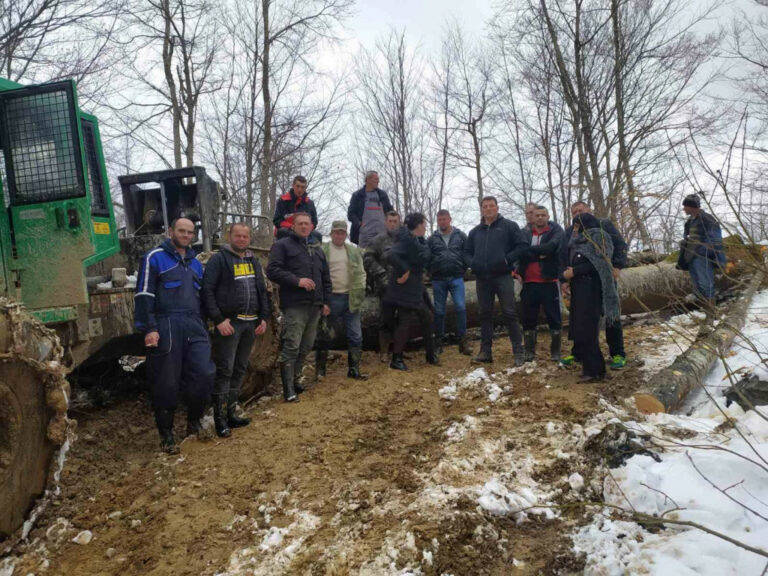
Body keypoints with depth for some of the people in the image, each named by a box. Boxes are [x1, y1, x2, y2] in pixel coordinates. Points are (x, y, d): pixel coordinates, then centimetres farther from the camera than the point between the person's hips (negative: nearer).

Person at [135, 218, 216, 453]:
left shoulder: (195, 263, 20)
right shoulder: (154, 258, 1)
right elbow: (144, 295, -5)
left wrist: (202, 326, 22)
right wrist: (149, 329, -13)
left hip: (194, 328, 5)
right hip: (166, 328, -5)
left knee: (205, 374, -7)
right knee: (166, 384, 1)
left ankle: (193, 421, 17)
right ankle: (166, 436, 16)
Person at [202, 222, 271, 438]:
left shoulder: (253, 260, 16)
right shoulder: (219, 259, -4)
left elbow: (263, 290, 18)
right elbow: (207, 291, -11)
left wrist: (264, 318, 9)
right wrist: (218, 320, -16)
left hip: (251, 323, 6)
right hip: (229, 323, -6)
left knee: (240, 368, 11)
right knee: (224, 370, -4)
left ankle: (231, 410, 21)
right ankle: (220, 417, 4)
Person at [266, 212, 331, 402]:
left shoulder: (317, 249, 21)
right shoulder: (282, 246, 0)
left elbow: (325, 278, 24)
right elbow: (272, 270, -11)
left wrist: (326, 301, 15)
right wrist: (297, 281, -18)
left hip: (315, 306, 7)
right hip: (294, 305, -7)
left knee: (306, 347, 13)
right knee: (291, 347, -8)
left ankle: (295, 380, 27)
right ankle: (289, 390, -3)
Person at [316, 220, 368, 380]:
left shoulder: (354, 251, 11)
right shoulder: (322, 250, -3)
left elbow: (361, 272, 13)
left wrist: (361, 290, 0)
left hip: (350, 298, 4)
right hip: (330, 298, -4)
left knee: (356, 336, 6)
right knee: (324, 335, 7)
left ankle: (354, 369, 17)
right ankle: (320, 369, 19)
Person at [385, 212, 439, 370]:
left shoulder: (418, 241, 12)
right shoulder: (405, 239, -18)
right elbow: (392, 255, -33)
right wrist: (403, 271, -26)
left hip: (415, 289, 10)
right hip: (404, 289, -10)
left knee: (426, 317, 14)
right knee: (404, 322, -5)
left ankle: (431, 354, 25)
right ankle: (396, 360, 4)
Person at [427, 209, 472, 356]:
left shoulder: (460, 236, 5)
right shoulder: (432, 239, 8)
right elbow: (427, 257, 9)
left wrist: (463, 269, 1)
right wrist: (431, 272, 2)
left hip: (456, 278, -1)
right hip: (438, 279, 1)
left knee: (461, 307, -12)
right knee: (439, 311, 6)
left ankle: (462, 340, -2)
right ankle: (438, 341, 17)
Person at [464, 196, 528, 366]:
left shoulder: (509, 226, 3)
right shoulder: (475, 231, 16)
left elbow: (523, 245, -3)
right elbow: (467, 251, 23)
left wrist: (507, 259, -14)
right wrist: (472, 263, 3)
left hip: (503, 276, -4)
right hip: (482, 278, 5)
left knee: (509, 313, -6)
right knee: (485, 314, 8)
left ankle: (519, 352, 0)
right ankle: (485, 351, 14)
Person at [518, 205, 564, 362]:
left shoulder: (556, 230, 2)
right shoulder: (524, 232, 9)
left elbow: (551, 247, -17)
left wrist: (530, 250, -13)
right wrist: (540, 254, -15)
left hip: (549, 280, -2)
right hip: (529, 282, 2)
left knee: (554, 317, 3)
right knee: (528, 318, 6)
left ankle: (555, 351, 13)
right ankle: (529, 351, 15)